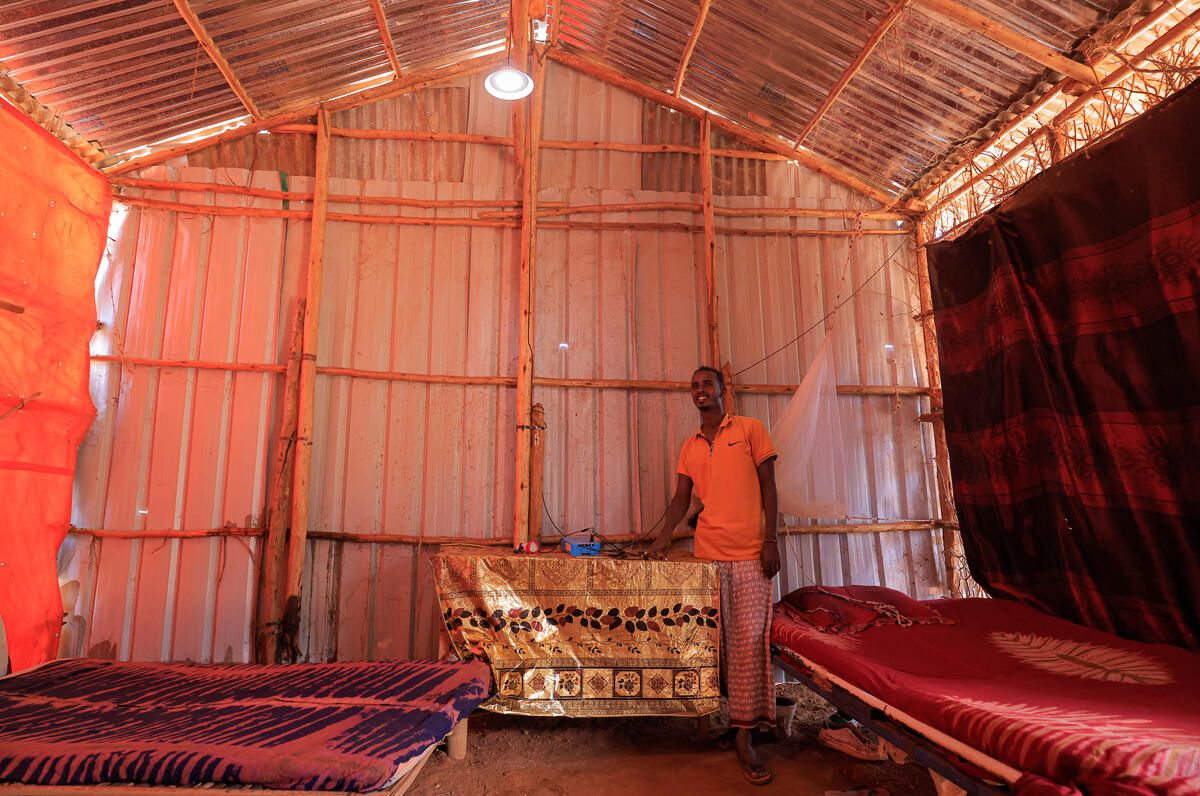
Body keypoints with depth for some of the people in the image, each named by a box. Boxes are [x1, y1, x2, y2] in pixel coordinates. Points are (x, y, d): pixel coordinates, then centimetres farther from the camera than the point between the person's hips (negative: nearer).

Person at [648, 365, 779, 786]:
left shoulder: (749, 429, 4)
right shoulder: (689, 447, 14)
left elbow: (768, 486, 1)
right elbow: (681, 498, 9)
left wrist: (770, 538, -8)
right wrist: (664, 535, -7)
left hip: (750, 552, -3)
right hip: (708, 551, 3)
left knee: (750, 638, -6)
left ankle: (743, 738, 1)